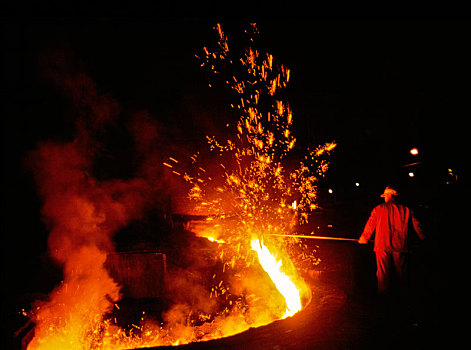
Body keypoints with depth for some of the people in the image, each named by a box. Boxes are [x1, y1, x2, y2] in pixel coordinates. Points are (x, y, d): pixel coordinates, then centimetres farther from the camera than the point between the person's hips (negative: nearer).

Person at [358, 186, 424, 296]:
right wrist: (422, 237, 28)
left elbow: (370, 225, 7)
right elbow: (416, 225, 11)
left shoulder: (379, 209, 0)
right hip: (400, 246, 2)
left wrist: (364, 237, 22)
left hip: (382, 246, -2)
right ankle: (403, 291, 24)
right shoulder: (406, 210, 4)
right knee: (400, 270, 14)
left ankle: (384, 292, 11)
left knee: (383, 272, 6)